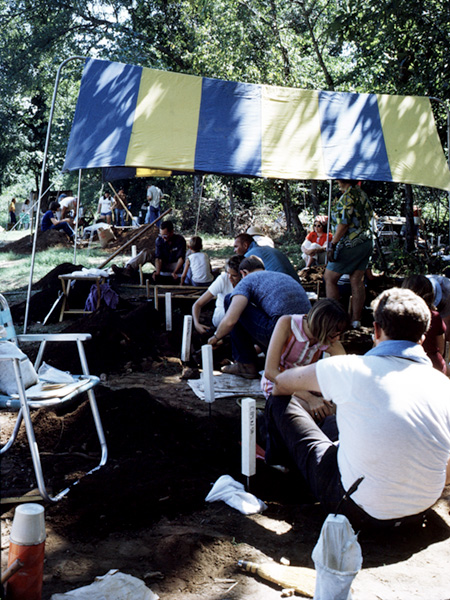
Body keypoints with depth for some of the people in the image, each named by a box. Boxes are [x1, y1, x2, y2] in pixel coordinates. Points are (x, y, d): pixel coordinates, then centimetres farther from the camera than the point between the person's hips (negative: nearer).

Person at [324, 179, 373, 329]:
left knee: (330, 278, 2)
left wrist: (333, 245, -18)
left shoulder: (348, 195, -15)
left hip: (350, 244, -9)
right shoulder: (362, 193, 12)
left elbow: (344, 223, -21)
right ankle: (356, 319, 11)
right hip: (366, 242, 9)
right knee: (357, 281, 9)